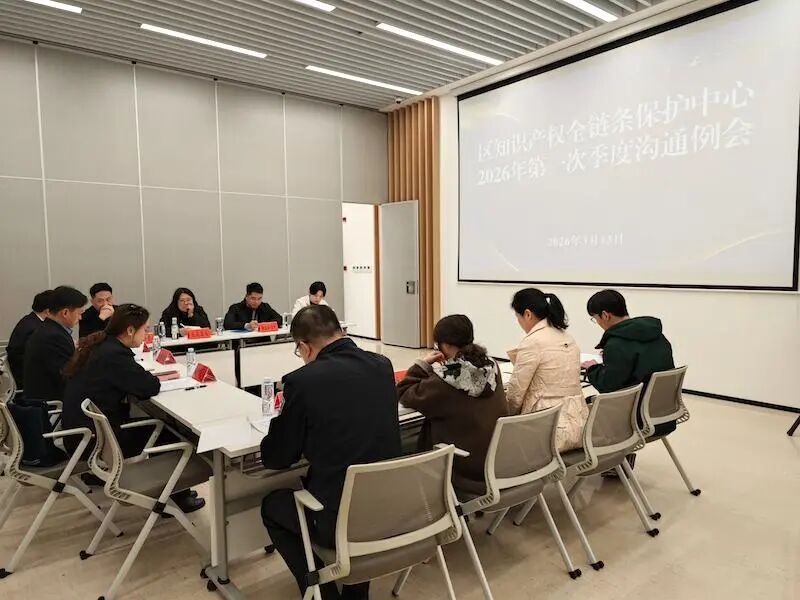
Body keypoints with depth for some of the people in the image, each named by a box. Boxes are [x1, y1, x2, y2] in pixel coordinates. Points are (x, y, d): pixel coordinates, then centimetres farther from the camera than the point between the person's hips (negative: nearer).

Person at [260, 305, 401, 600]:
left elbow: (276, 459, -4)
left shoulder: (302, 380, -16)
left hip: (340, 521, -4)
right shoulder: (383, 366, -1)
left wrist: (285, 418, 15)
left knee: (272, 506, 24)